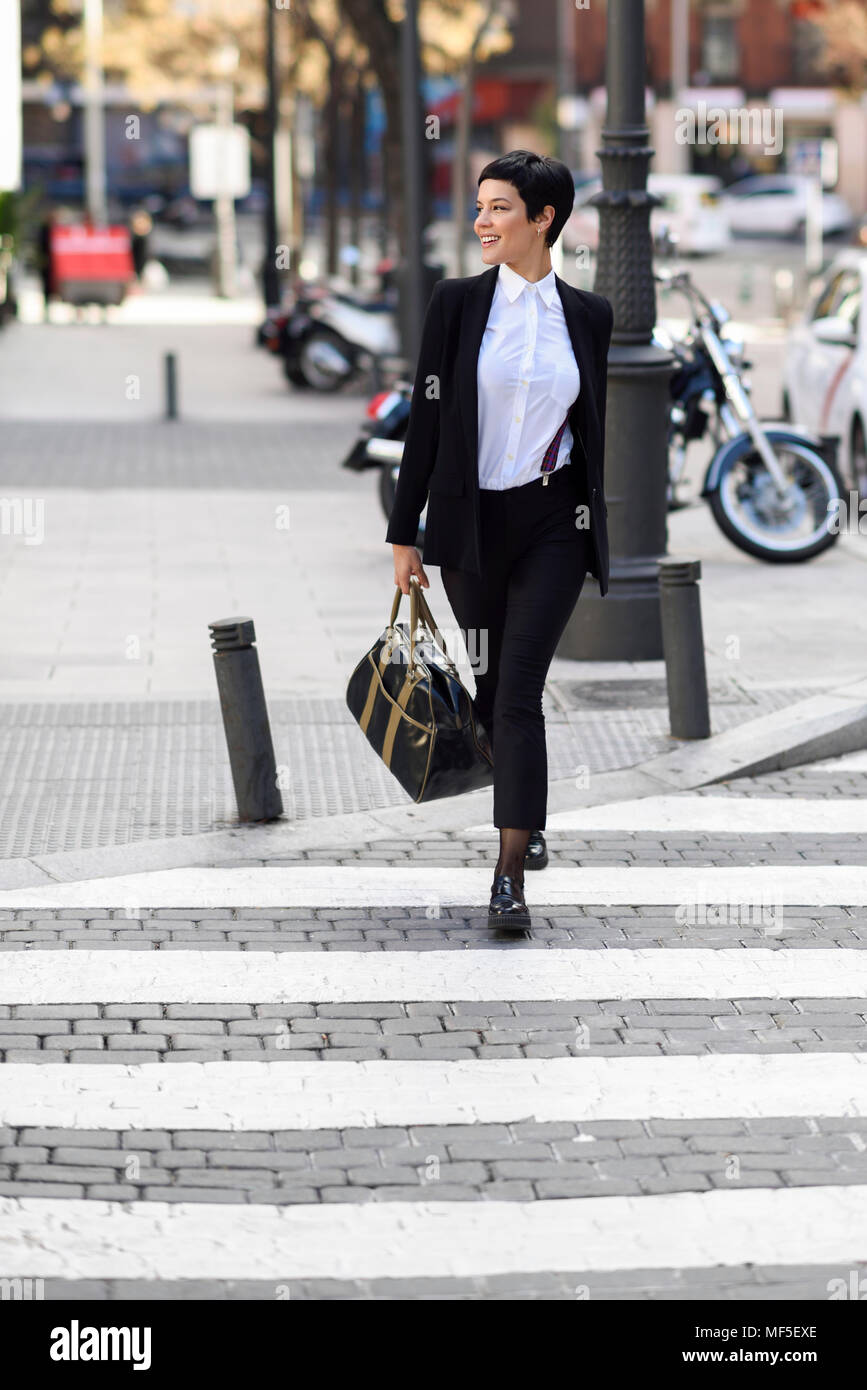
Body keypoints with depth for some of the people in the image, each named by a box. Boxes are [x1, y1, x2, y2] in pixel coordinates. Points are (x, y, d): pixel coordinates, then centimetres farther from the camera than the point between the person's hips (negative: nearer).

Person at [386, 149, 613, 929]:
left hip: (553, 524, -1)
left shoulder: (588, 315, 2)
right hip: (472, 521, 1)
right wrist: (405, 533, -2)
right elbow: (428, 419, -1)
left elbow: (593, 427, 10)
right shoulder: (458, 302, -1)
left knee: (519, 689, -11)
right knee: (491, 687, 12)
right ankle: (526, 817, 37)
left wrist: (591, 529, 12)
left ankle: (511, 874, -12)